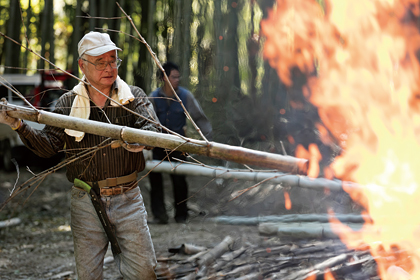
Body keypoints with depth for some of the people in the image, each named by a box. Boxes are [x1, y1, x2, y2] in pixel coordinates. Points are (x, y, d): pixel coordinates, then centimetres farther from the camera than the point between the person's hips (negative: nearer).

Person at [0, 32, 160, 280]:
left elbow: (153, 131, -14)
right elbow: (48, 146, 0)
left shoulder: (134, 97, 2)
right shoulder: (68, 103, 6)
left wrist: (130, 140, -37)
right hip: (85, 201, 1)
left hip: (127, 198, -1)